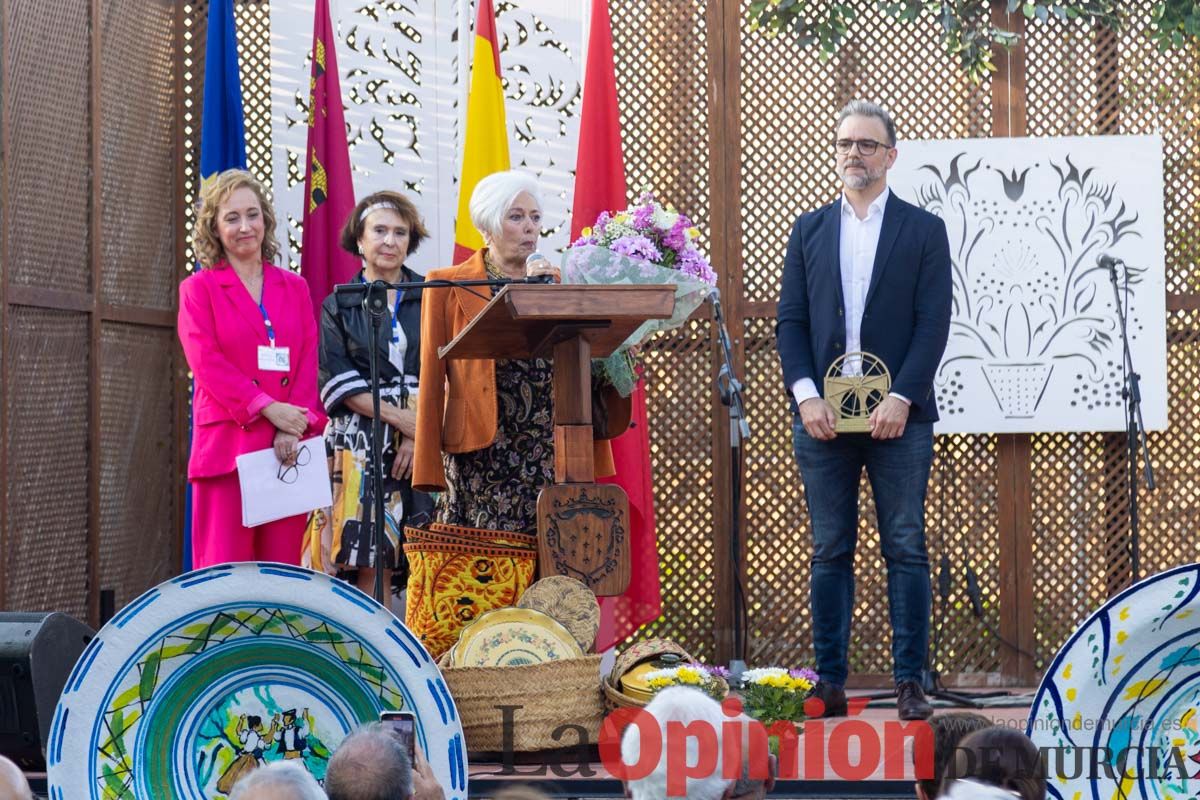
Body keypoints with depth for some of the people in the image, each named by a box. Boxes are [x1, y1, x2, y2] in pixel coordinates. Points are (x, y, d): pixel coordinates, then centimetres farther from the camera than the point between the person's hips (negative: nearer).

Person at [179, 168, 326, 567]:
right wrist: (267, 408, -14)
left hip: (287, 450, 3)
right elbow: (206, 363, -5)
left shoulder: (294, 287, 17)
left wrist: (296, 426, -8)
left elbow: (309, 363, 8)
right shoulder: (199, 289, 7)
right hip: (228, 445, -3)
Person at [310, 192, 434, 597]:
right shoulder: (339, 306, 10)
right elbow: (339, 382, 1)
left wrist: (421, 432, -10)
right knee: (371, 560, -9)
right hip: (362, 438, -1)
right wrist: (401, 418, -11)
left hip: (426, 438, 1)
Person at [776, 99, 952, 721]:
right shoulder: (809, 231, 13)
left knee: (906, 550, 0)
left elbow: (933, 323, -1)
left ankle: (910, 683, 3)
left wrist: (900, 399, -13)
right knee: (830, 552, 4)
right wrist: (806, 394, -7)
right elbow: (790, 321, 8)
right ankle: (830, 684, 7)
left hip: (898, 415, -2)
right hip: (822, 414, 2)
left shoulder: (924, 230, 6)